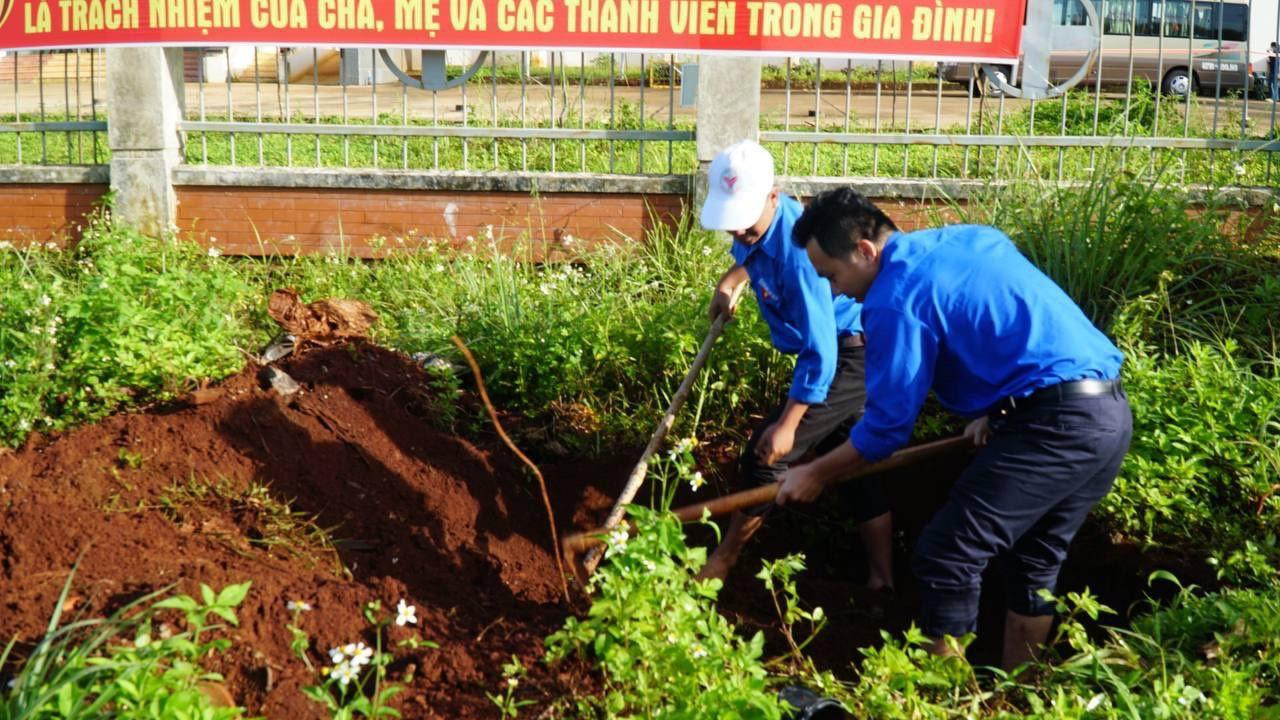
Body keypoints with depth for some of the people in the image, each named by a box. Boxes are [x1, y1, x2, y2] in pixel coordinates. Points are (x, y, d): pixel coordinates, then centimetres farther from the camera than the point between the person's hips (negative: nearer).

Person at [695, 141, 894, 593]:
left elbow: (819, 353, -30)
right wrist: (729, 283, 8)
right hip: (844, 355, 10)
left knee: (767, 455, -7)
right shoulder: (759, 222, -6)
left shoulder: (796, 253, -32)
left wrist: (786, 425, -27)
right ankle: (881, 577, 22)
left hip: (847, 357, -10)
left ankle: (721, 563, 9)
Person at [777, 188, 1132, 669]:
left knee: (944, 560, -3)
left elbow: (887, 425, -5)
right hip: (1111, 413, 10)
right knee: (1035, 565, 20)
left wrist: (816, 475, 9)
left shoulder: (896, 299, -10)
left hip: (1057, 424, -10)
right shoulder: (967, 239, 17)